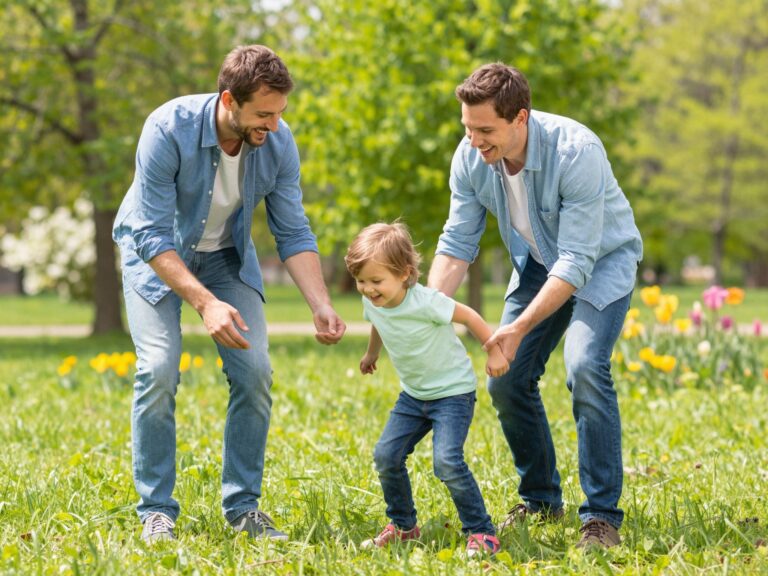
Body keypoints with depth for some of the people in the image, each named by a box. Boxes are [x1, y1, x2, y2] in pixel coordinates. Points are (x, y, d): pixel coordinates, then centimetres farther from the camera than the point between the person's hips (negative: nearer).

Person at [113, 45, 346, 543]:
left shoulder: (278, 143, -21)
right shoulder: (169, 130, -33)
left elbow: (294, 234, -12)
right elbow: (153, 236, -32)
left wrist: (322, 307, -24)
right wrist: (205, 302, -42)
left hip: (226, 254, 3)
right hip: (155, 252, -3)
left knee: (254, 372, -11)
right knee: (159, 370, -20)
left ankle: (244, 506, 3)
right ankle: (156, 509, -7)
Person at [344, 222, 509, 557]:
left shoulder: (425, 302, -28)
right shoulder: (372, 303, -8)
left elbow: (468, 317, -15)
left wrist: (494, 352, -9)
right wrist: (372, 354, 34)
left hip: (453, 391, -7)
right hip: (414, 394, 7)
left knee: (447, 461, -22)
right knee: (386, 455, -1)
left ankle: (481, 532, -10)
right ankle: (403, 526, 18)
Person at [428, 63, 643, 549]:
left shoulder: (577, 152, -36)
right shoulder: (470, 157, -18)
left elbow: (577, 261, -34)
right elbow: (456, 245, -10)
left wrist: (520, 327, -38)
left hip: (602, 258, -6)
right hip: (538, 262, 6)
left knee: (585, 369, -26)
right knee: (507, 381, -1)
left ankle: (603, 517, -17)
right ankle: (541, 501, 20)